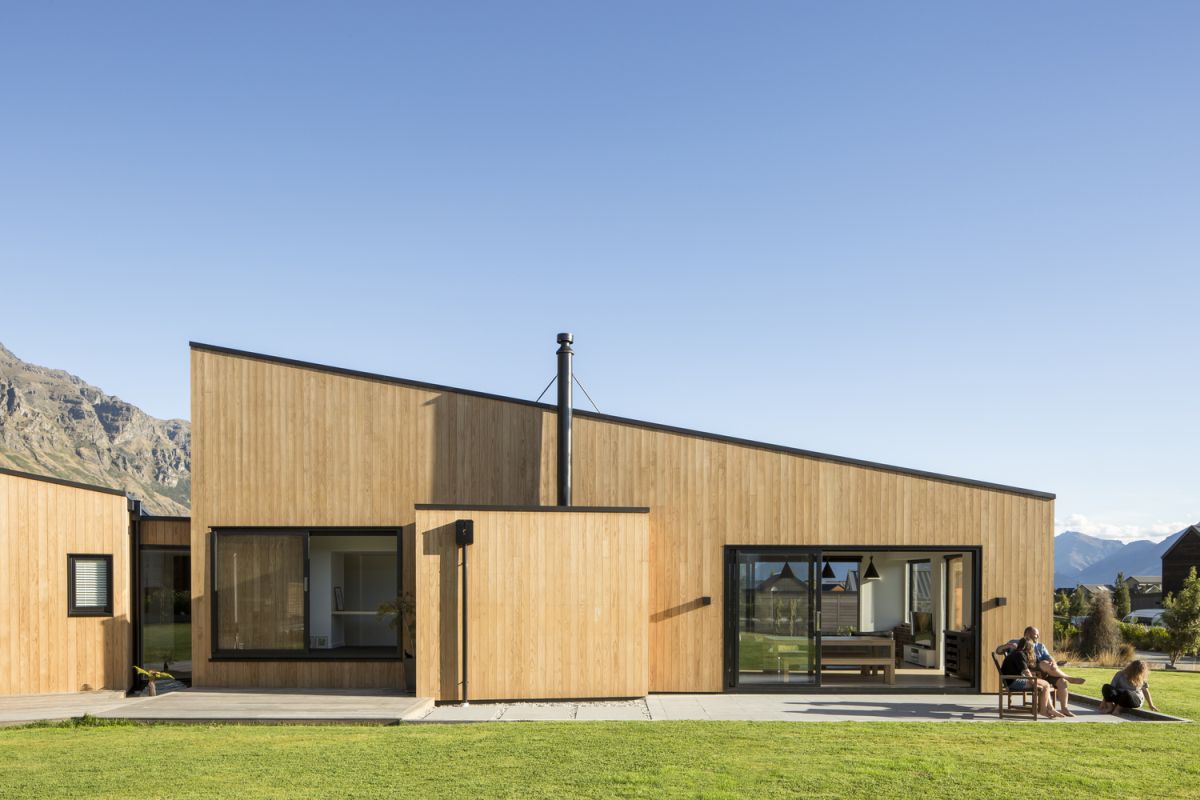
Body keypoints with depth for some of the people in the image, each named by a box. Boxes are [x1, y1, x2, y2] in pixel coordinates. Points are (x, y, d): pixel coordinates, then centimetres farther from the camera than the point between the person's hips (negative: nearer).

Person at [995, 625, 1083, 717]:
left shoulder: (1040, 646, 23)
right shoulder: (1016, 643, 13)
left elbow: (1049, 657, 7)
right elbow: (998, 651, 8)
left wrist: (1053, 662, -18)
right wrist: (1006, 645, -15)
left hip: (1043, 674, 5)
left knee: (1062, 681, -23)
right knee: (1045, 664, -32)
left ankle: (1064, 709, -19)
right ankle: (1069, 678, -15)